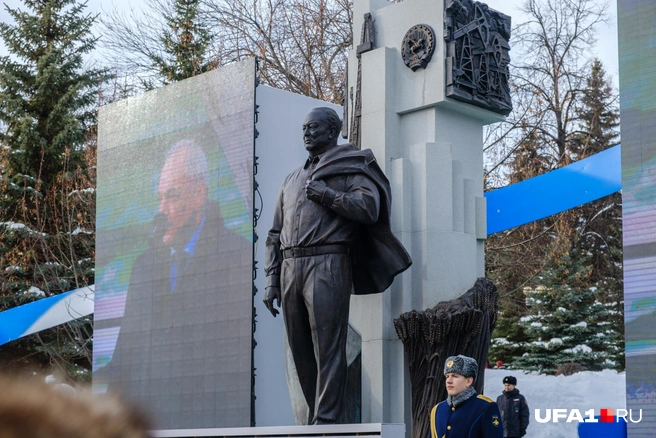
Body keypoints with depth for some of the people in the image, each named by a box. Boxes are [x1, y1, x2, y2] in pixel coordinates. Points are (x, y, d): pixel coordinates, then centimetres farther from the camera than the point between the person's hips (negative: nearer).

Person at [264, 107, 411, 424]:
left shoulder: (351, 168, 8)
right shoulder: (292, 179, 25)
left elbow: (369, 207, -9)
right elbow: (275, 234, 21)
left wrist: (327, 194, -8)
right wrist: (271, 281, 12)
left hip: (327, 265, -6)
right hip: (290, 267, 6)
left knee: (327, 346, -11)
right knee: (301, 350, 5)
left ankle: (326, 420, -13)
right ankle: (315, 417, 11)